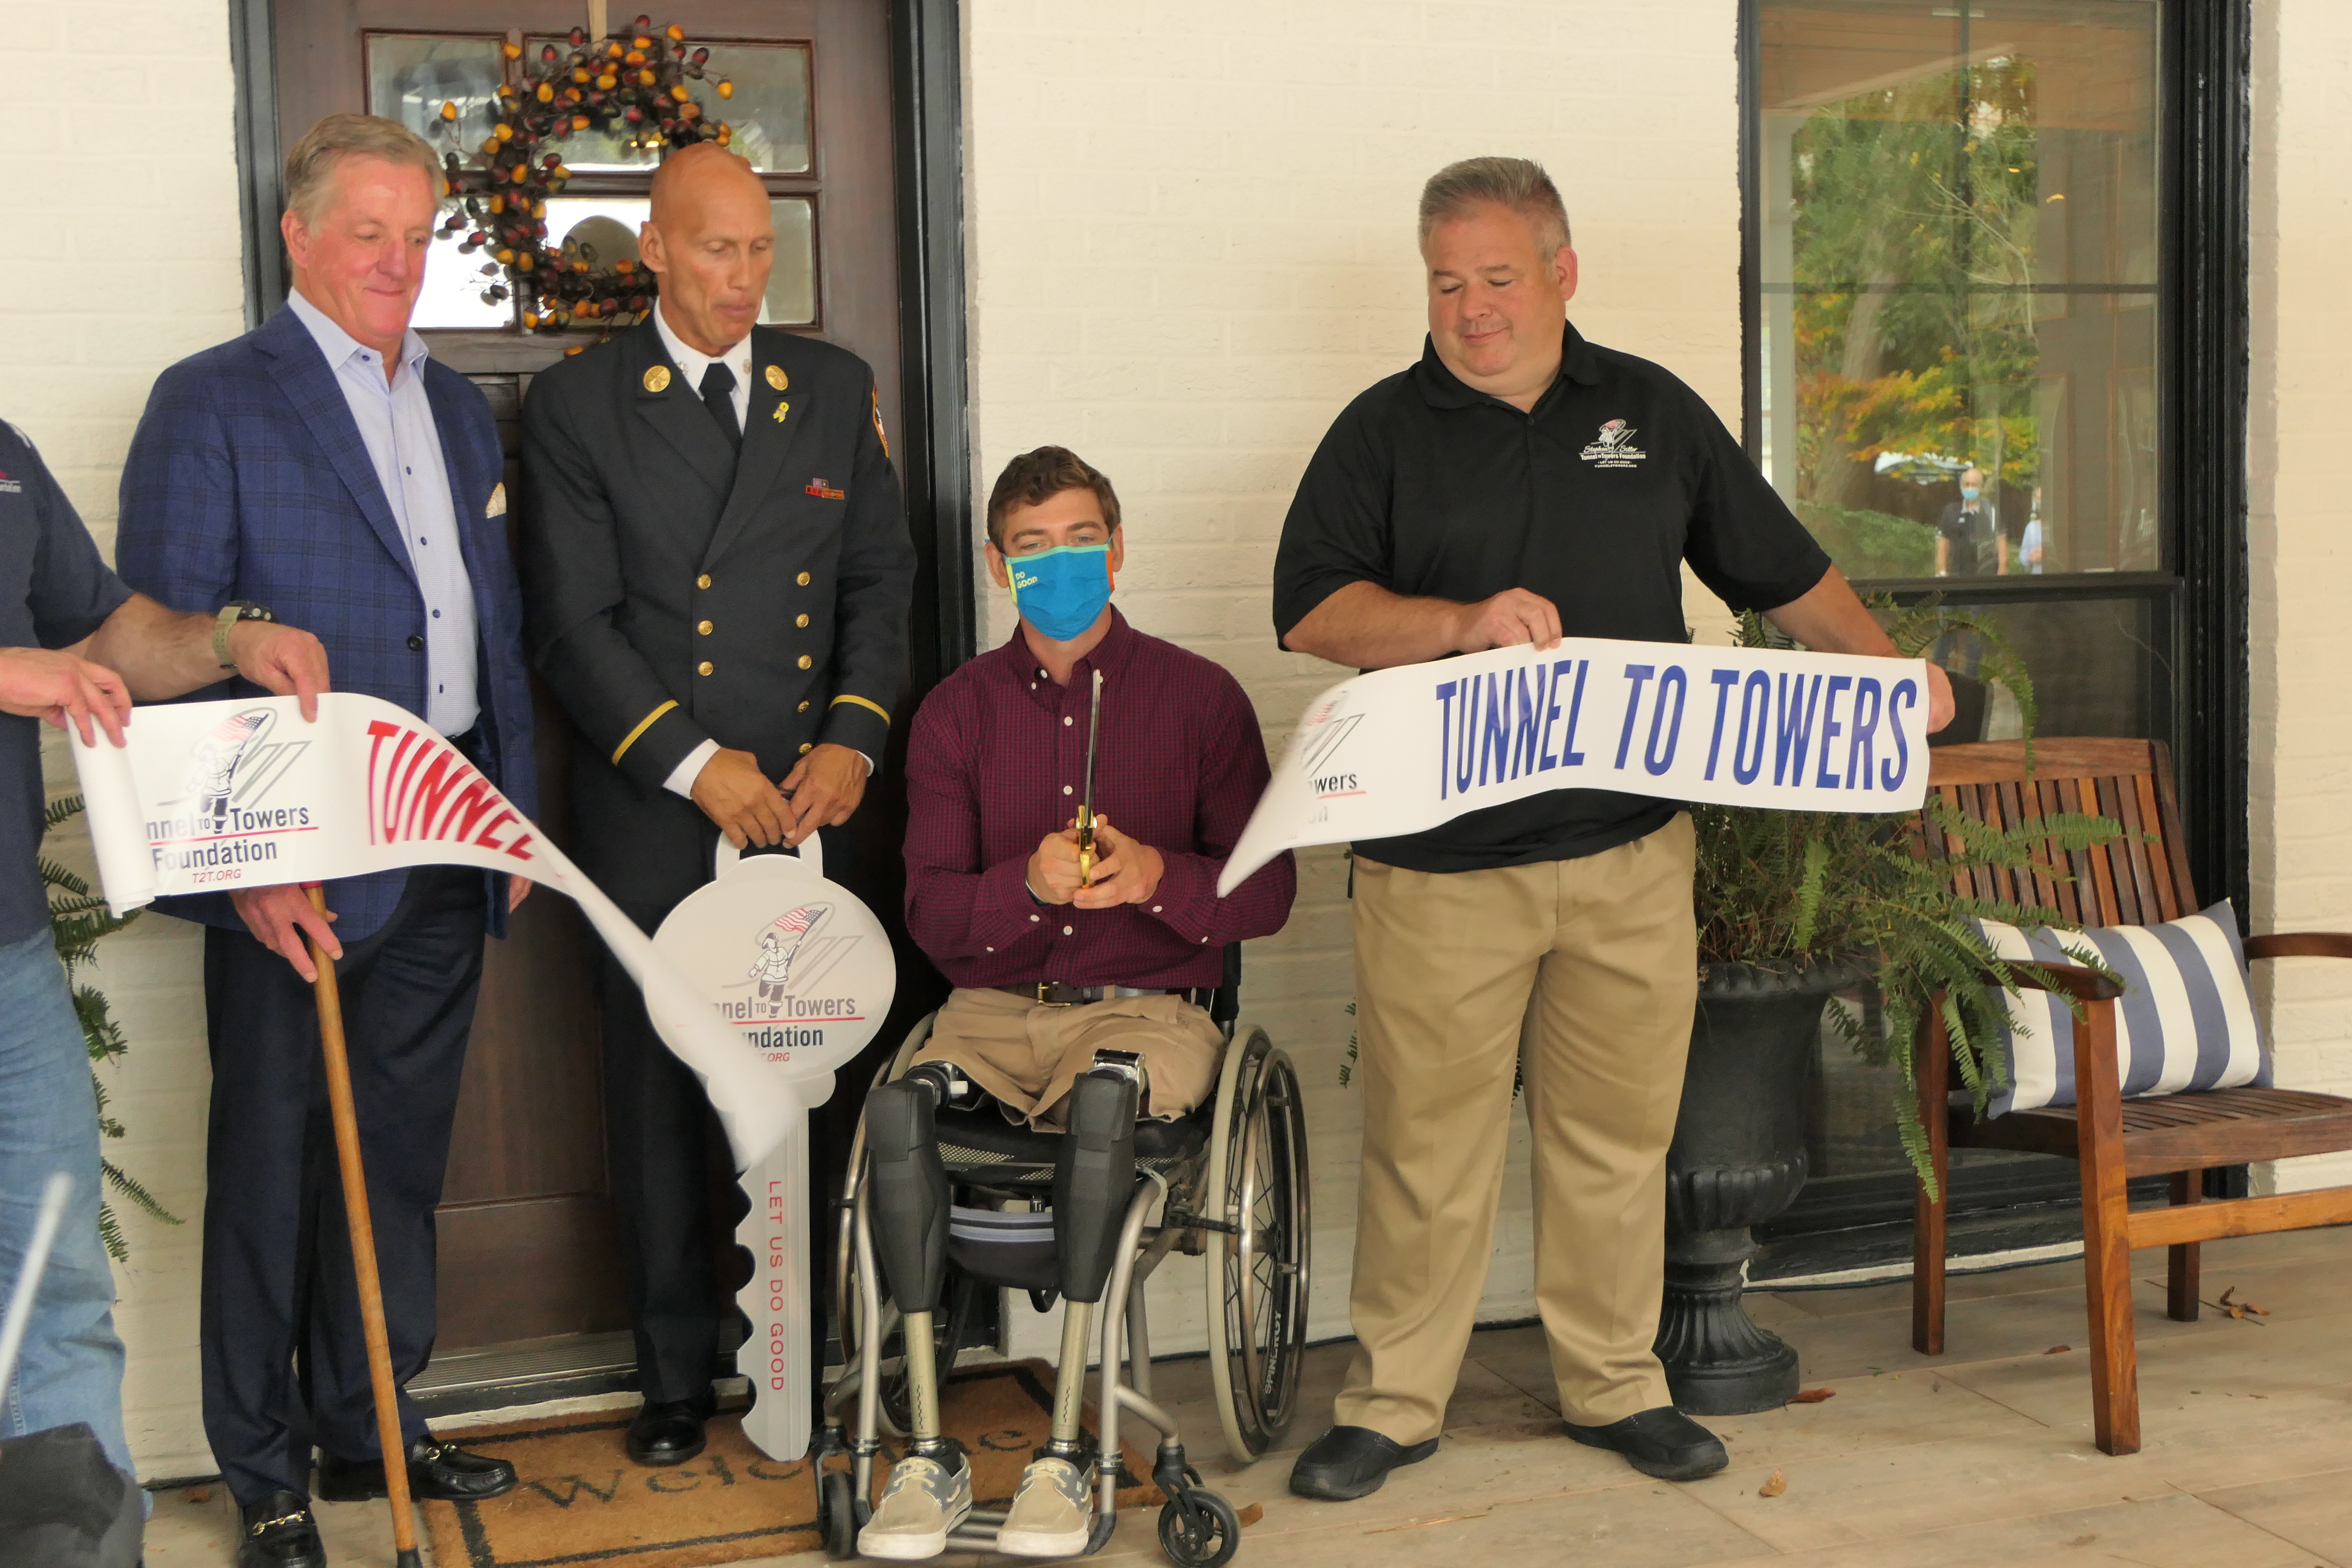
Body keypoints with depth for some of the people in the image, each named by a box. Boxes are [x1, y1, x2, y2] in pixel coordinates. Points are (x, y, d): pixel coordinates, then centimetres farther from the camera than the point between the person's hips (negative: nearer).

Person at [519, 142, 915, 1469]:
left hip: (813, 805, 2)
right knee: (663, 1092, 5)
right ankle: (679, 1374, 18)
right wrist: (696, 765, -11)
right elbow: (574, 622, -3)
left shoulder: (836, 388, 12)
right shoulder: (578, 405, 2)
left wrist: (856, 737, -3)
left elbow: (883, 578, 11)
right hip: (657, 814, -2)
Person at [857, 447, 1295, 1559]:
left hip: (1147, 1010, -2)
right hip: (995, 1007, 2)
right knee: (894, 1108, -30)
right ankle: (932, 1457, -22)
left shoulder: (1198, 697, 6)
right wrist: (1029, 884, -18)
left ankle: (1064, 1454, -29)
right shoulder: (957, 712, 12)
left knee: (1105, 1091, -37)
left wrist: (1154, 876, -18)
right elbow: (932, 913, 3)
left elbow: (1267, 893, 2)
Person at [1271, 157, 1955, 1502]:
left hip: (1630, 852, 2)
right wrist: (1461, 621, -19)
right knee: (1426, 1139, 1)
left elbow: (1785, 572, 18)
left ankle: (1616, 1383, 24)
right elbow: (1311, 610, -5)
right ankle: (1393, 1402, 14)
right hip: (1441, 860, -2)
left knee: (1618, 1133, 9)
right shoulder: (1386, 430, 5)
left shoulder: (1654, 411, 13)